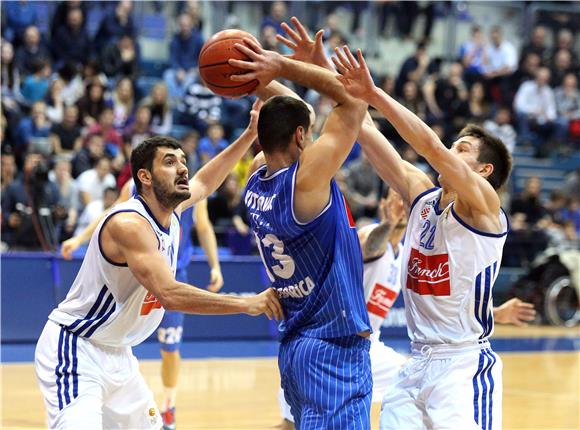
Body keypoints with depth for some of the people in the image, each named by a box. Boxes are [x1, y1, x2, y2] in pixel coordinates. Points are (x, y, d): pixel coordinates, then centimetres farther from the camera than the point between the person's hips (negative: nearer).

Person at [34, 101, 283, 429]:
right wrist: (250, 304, -33)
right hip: (76, 350, -10)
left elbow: (204, 182, 25)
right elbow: (170, 295, -35)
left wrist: (250, 135, 19)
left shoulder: (171, 209, 2)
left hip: (117, 353, 10)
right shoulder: (129, 224, -25)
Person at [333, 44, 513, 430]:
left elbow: (432, 147, -24)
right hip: (418, 364, 7)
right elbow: (374, 144, 4)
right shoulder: (422, 196, 10)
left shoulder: (483, 203, -9)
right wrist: (333, 78, -3)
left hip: (464, 365, -7)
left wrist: (374, 94, -28)